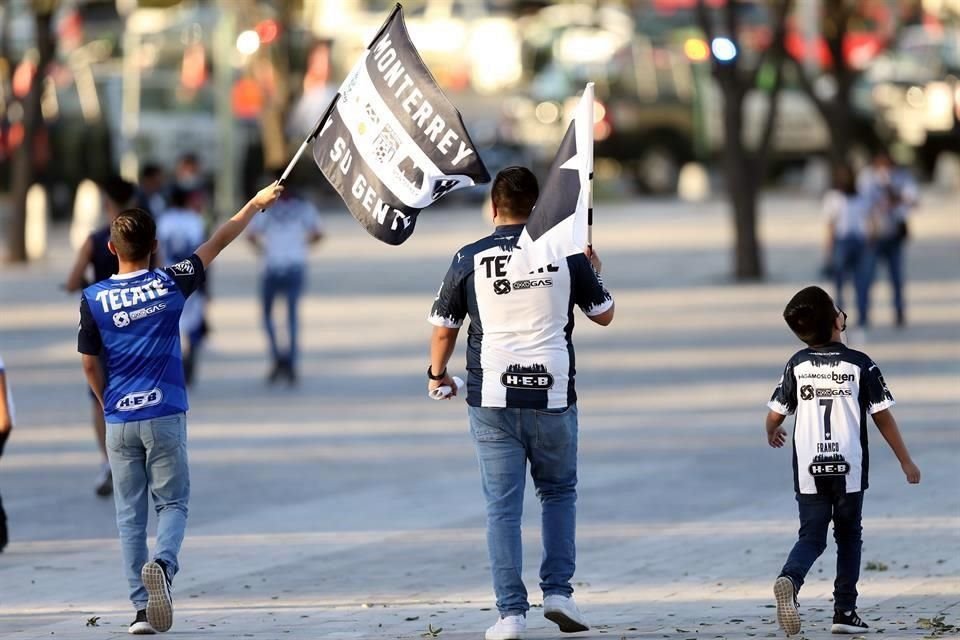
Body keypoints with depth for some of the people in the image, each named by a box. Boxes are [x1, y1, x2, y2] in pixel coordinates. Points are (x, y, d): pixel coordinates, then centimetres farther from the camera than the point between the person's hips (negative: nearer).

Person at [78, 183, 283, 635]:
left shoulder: (94, 299, -4)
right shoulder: (170, 284, -4)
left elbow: (90, 365, 4)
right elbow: (218, 243, 9)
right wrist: (257, 203, 23)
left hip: (119, 421, 1)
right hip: (165, 415, -1)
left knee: (130, 514, 7)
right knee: (172, 502, 8)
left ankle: (142, 608, 3)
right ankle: (163, 562, -23)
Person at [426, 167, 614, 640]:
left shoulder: (470, 259, -2)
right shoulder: (565, 254, -1)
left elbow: (443, 328, 5)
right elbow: (604, 314, 13)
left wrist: (437, 374, 23)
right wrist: (593, 272, 32)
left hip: (493, 399, -1)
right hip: (553, 396, 1)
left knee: (502, 506, 2)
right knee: (559, 492, 20)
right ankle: (558, 590, 8)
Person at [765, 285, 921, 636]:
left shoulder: (797, 364, 0)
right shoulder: (860, 365, -7)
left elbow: (775, 416, 2)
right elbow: (883, 418, -5)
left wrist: (772, 433, 27)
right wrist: (906, 462, 5)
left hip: (809, 471, 1)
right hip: (849, 469, -1)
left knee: (811, 537, 5)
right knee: (849, 537, 14)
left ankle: (790, 578, -26)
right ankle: (845, 612, 9)